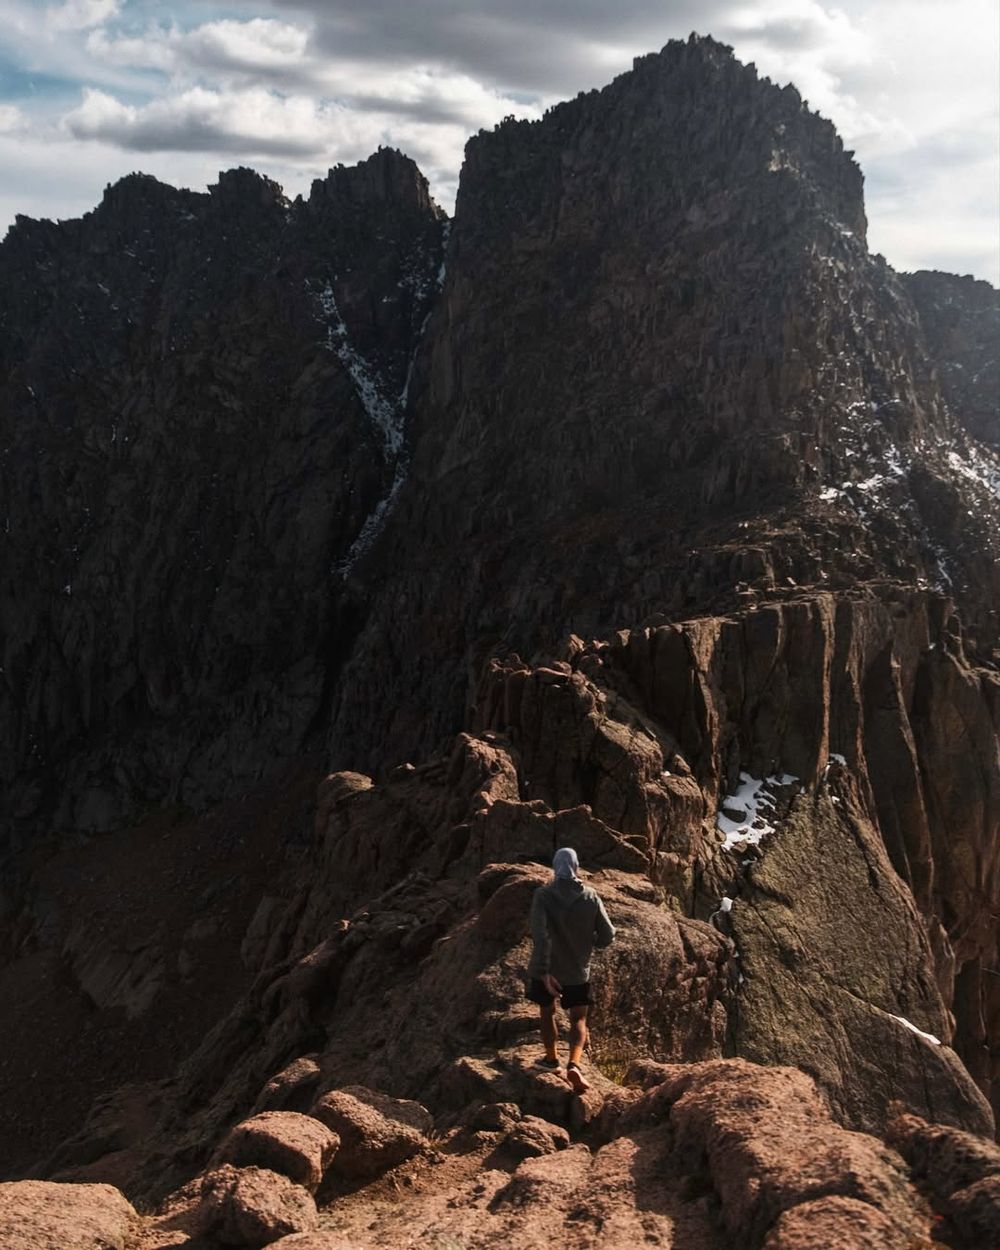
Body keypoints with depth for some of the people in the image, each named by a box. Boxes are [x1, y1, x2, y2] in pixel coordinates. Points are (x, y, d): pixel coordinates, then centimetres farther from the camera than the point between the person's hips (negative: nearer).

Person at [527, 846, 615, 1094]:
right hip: (578, 971, 1)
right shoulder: (591, 897, -7)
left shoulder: (543, 895, -14)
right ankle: (574, 1064, -10)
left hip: (546, 970, -1)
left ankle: (551, 1058, 38)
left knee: (547, 1011, 22)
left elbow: (540, 934, -26)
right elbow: (607, 937, -4)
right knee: (578, 1019, 11)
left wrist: (544, 971, -28)